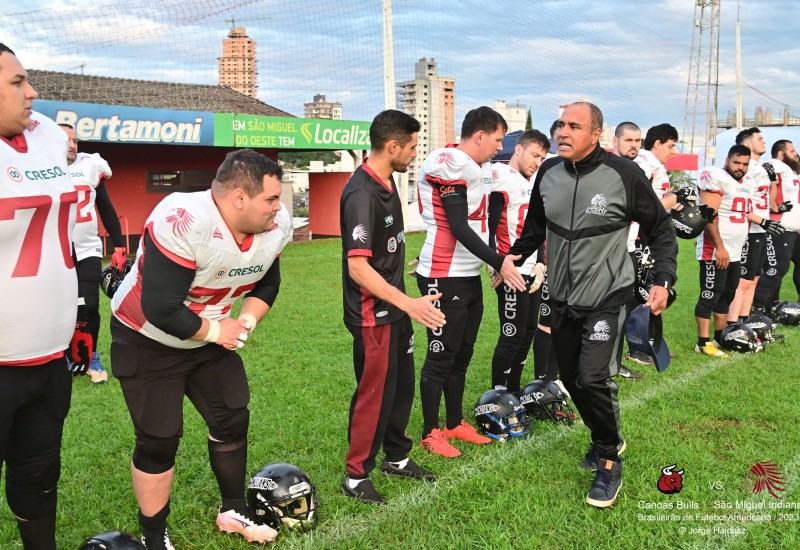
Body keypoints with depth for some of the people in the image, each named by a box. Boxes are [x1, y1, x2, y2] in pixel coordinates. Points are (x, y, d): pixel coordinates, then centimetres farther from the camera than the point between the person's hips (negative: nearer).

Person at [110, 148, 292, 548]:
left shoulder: (274, 226, -12)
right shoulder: (183, 222, -36)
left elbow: (266, 284, 7)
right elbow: (162, 310, -35)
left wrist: (245, 323, -10)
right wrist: (216, 332, -20)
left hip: (211, 339, 7)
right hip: (148, 342, -7)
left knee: (233, 421, 11)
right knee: (159, 441, 0)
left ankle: (233, 512, 33)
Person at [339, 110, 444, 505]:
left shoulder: (386, 183, 8)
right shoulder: (362, 194, -23)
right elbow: (357, 267, -28)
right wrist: (408, 303, -31)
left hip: (395, 308, 9)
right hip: (373, 314, -9)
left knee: (402, 385, 19)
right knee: (375, 393, 2)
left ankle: (396, 457, 37)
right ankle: (357, 476, 18)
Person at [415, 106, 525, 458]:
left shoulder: (480, 168, 14)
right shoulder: (449, 165, -16)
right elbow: (459, 228, -19)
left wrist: (500, 262, 7)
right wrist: (498, 262, -17)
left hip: (470, 276, 9)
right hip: (444, 279, -9)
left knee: (462, 355, 17)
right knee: (441, 357, 1)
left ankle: (455, 423, 31)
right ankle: (430, 433, 15)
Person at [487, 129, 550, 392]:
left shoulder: (531, 183, 17)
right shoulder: (503, 177, -11)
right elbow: (490, 224, -16)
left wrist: (540, 263, 11)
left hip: (530, 270, 9)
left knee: (527, 333, 13)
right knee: (512, 335, -5)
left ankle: (513, 392, 24)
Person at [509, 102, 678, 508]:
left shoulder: (623, 174, -15)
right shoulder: (548, 173, -2)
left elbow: (661, 229, -4)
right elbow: (535, 226, 15)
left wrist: (663, 279, -15)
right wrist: (514, 256, 2)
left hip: (607, 298, -5)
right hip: (561, 299, 5)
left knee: (593, 379, -15)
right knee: (570, 378, 13)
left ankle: (609, 461, 9)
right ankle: (606, 439, 39)